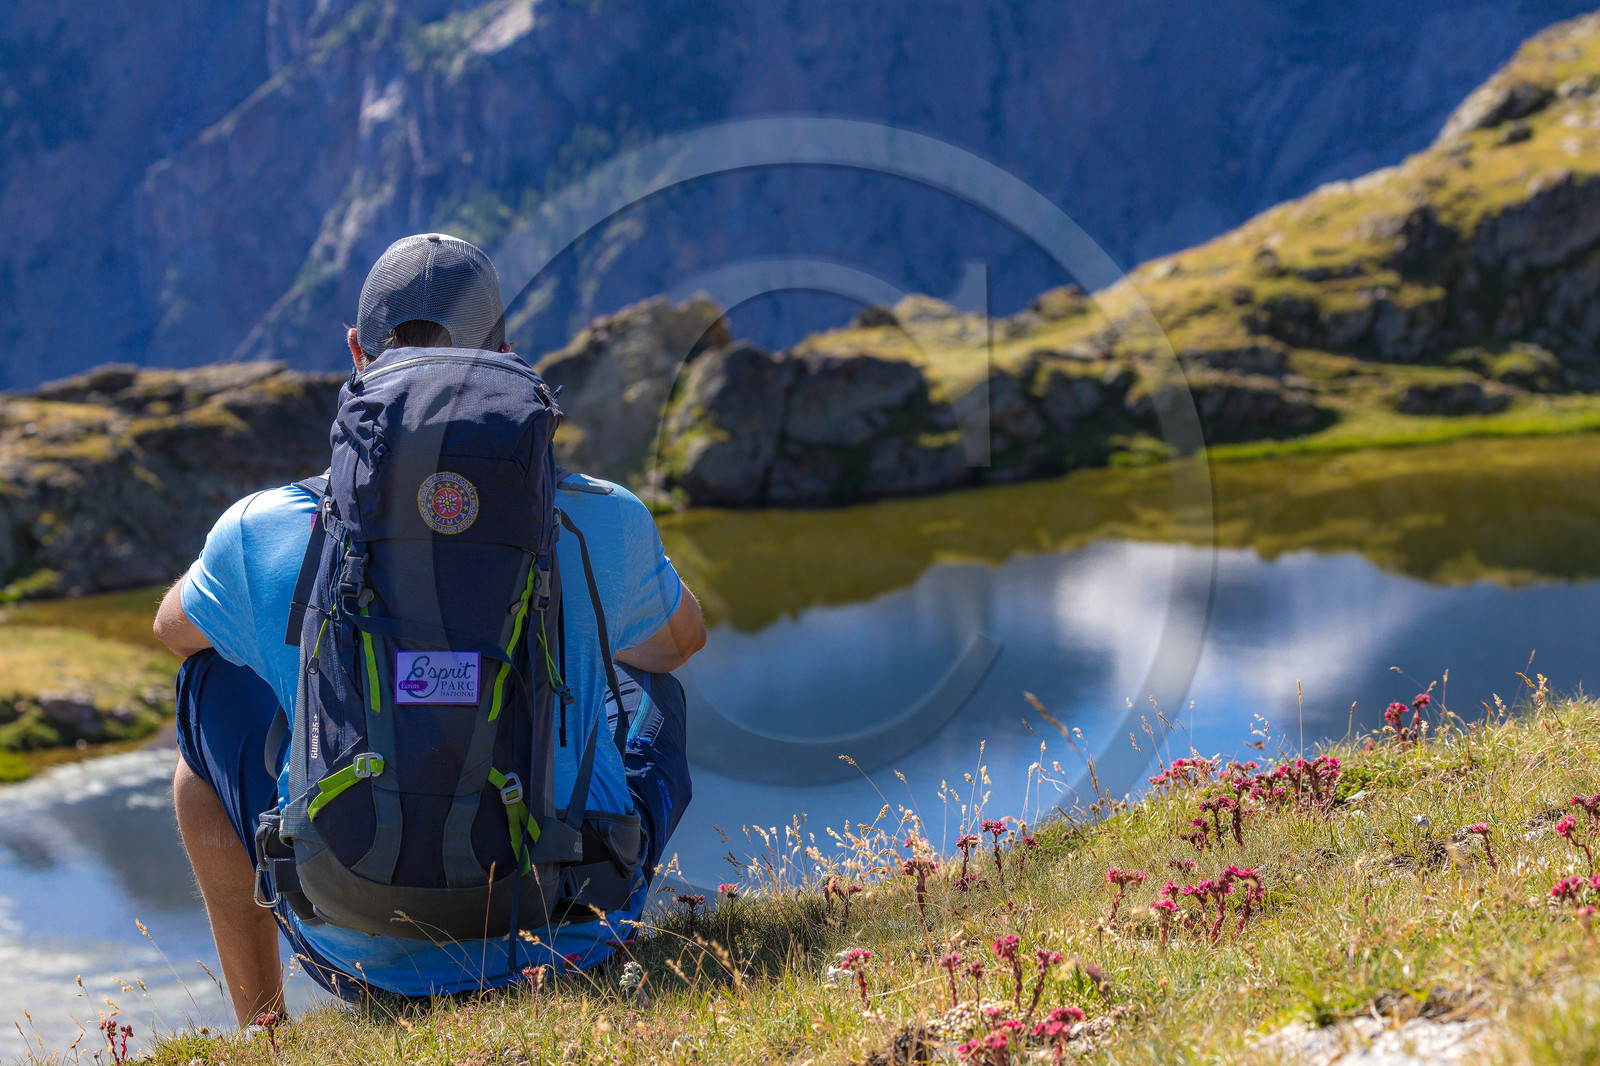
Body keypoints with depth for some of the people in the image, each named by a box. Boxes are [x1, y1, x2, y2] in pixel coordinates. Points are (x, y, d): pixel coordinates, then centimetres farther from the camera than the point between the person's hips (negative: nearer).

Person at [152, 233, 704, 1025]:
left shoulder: (265, 533, -11)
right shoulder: (602, 521, -11)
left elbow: (172, 630, 14)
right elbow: (685, 638, 13)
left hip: (365, 961, -1)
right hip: (574, 943, 1)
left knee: (211, 682, 22)